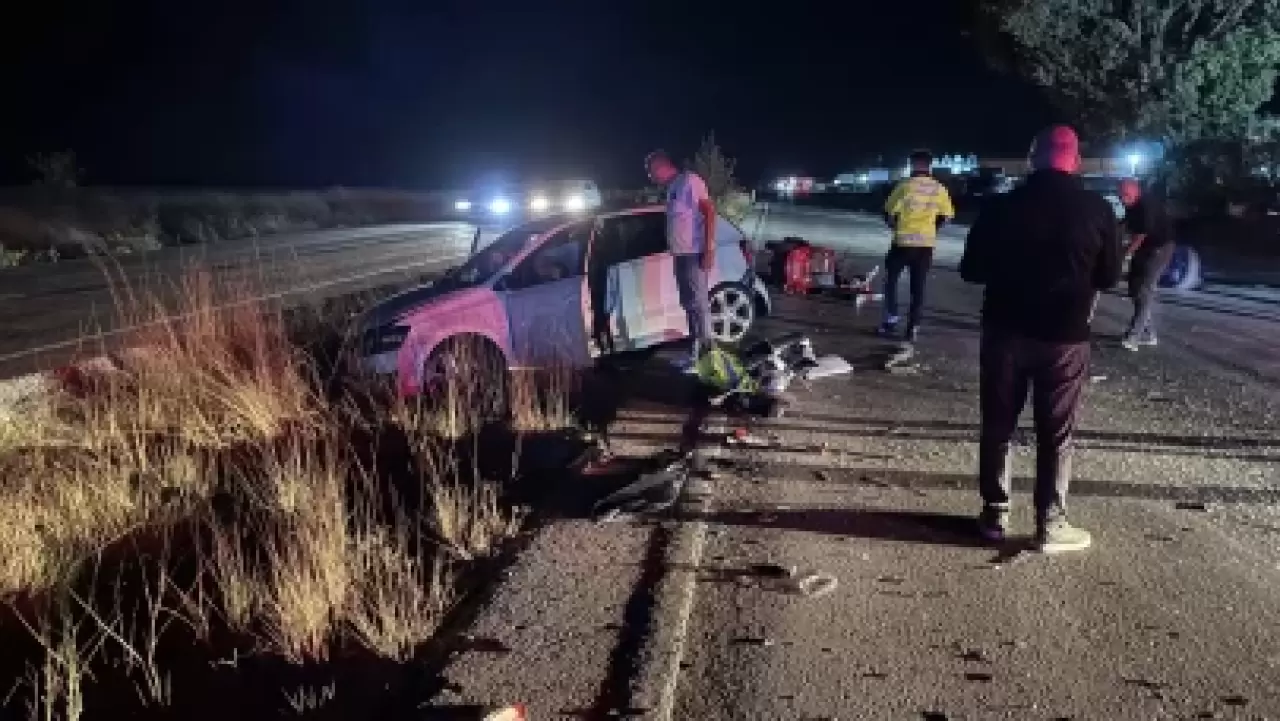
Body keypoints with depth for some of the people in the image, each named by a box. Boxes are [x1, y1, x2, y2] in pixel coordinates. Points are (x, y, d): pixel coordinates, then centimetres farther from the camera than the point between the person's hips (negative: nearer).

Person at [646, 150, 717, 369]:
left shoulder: (690, 180, -9)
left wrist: (709, 248, -22)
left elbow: (710, 212, -15)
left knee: (699, 303, -8)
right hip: (680, 254, 9)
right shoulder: (671, 188, 17)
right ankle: (696, 349, 21)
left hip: (695, 254, -9)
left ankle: (705, 351, -4)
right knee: (688, 303, 13)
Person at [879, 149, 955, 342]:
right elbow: (945, 216, 7)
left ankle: (891, 320, 6)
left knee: (891, 280, 13)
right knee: (918, 286, 9)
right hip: (926, 243, 3)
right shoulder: (939, 189, 2)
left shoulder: (905, 186, -10)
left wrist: (895, 226, 11)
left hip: (903, 242, -3)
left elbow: (889, 212, -9)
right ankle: (913, 328, 8)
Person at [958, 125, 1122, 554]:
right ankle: (1051, 523, 11)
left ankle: (995, 514, 17)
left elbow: (971, 270, 2)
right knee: (1056, 434, 7)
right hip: (1065, 336, -1)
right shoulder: (1098, 210, -4)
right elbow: (1109, 278, 5)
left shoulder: (1001, 206, -4)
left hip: (1005, 330, 1)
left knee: (998, 426, 12)